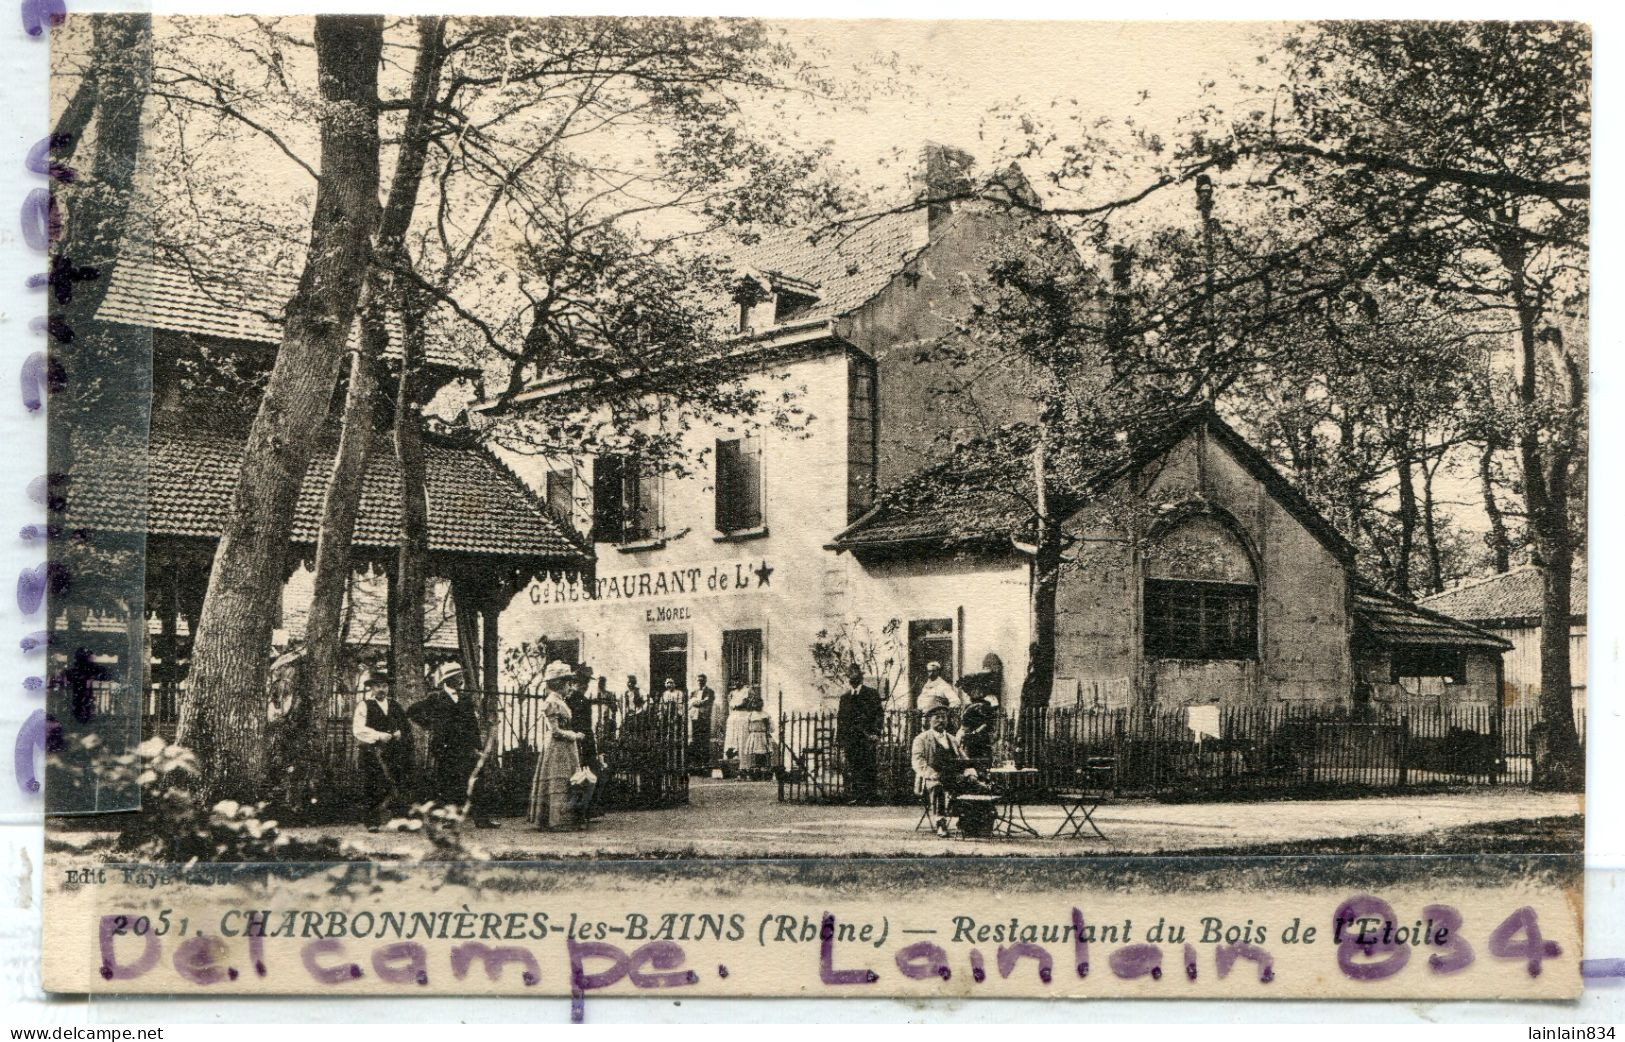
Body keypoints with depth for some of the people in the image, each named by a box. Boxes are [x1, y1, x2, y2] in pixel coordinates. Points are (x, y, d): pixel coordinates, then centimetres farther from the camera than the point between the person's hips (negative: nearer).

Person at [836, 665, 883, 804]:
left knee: (868, 767, -9)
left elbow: (879, 714, 2)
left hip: (866, 737, -4)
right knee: (852, 768, -1)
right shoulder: (845, 697, 18)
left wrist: (876, 732, -12)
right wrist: (840, 741, 10)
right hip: (849, 739, 4)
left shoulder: (872, 694, 7)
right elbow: (840, 720, 17)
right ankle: (856, 796, 2)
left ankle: (870, 796, -6)